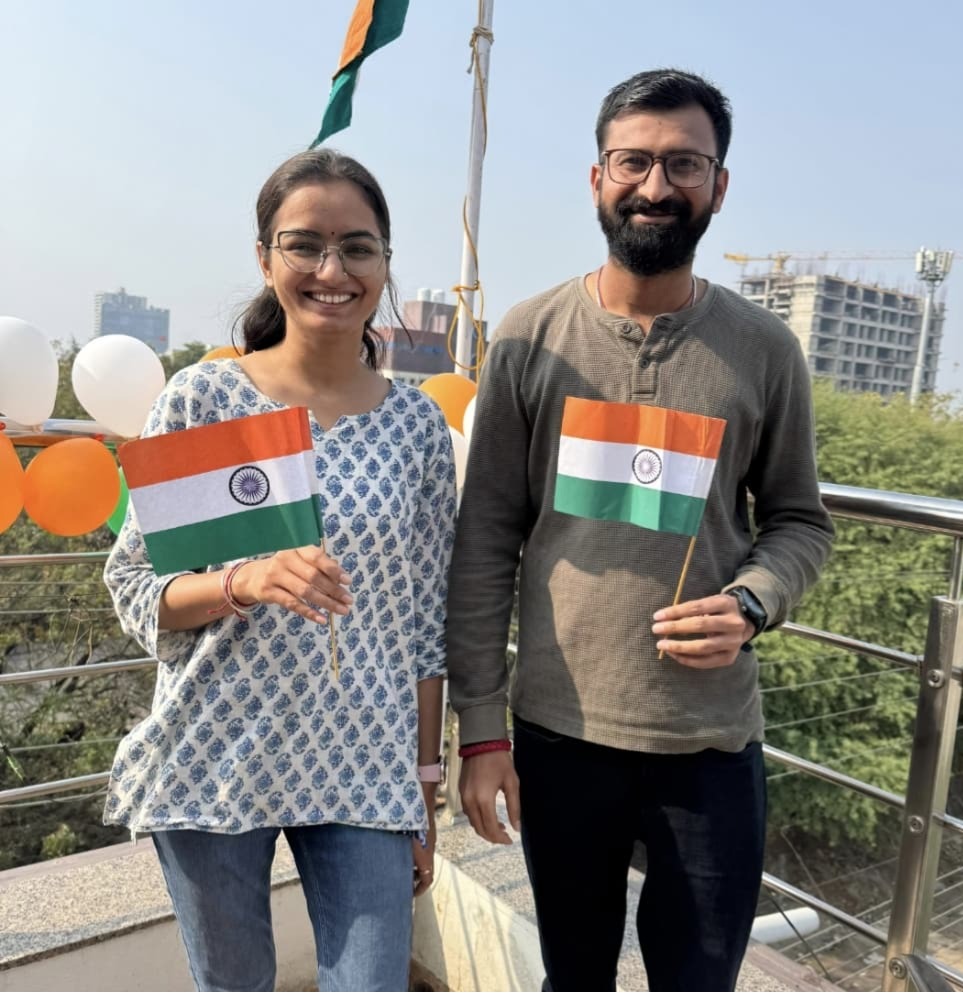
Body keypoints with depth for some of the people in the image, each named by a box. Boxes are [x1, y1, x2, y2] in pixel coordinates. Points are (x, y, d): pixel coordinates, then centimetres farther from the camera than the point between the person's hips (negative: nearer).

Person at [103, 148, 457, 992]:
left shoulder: (418, 424, -1)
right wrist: (243, 582, -22)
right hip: (212, 762, 0)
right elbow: (132, 587, -2)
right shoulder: (201, 398, -6)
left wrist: (426, 786, 4)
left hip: (365, 773, 1)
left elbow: (426, 624, 3)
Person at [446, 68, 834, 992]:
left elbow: (799, 520, 7)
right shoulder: (530, 337, -4)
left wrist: (750, 605, -15)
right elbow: (484, 544, -4)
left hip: (712, 740, 1)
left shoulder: (764, 349, -2)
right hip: (557, 729, 0)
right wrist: (480, 726, -5)